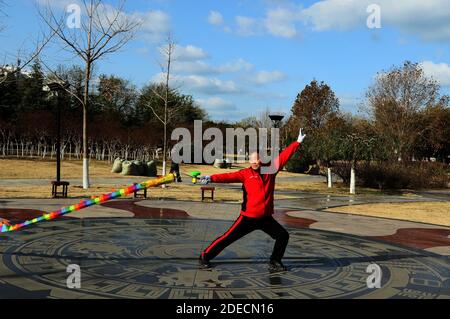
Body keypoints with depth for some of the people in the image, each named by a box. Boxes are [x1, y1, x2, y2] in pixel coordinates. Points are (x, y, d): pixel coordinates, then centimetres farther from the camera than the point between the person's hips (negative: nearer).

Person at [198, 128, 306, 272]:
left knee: (283, 235, 7)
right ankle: (204, 257, 14)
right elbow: (230, 176, -20)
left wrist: (298, 142, 10)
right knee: (227, 239, -2)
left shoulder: (270, 170, 2)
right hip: (248, 217, -4)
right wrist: (212, 178, -36)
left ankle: (274, 263, 23)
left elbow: (283, 157, 6)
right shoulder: (245, 173, -7)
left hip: (266, 217, 4)